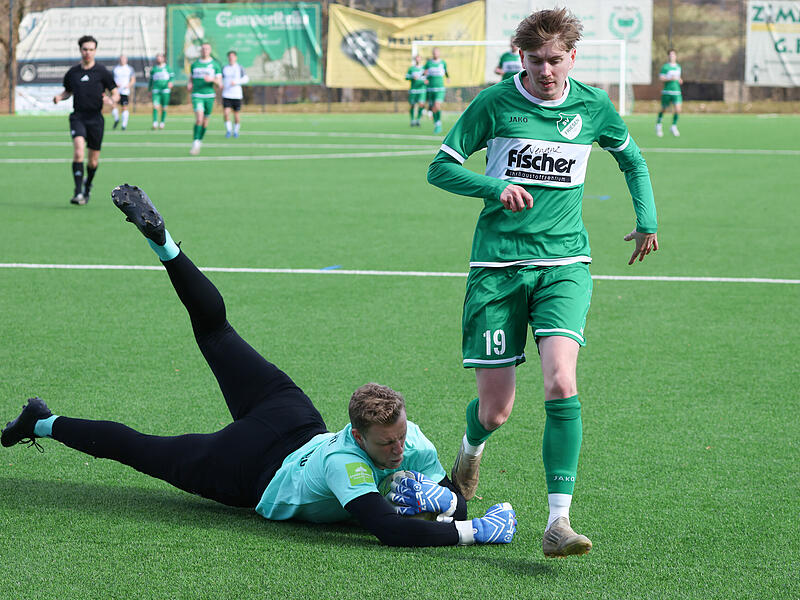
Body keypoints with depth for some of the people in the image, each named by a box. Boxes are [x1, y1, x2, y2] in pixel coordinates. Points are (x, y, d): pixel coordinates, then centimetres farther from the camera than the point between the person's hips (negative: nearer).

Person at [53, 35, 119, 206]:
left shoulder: (102, 72, 0)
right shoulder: (72, 73, 7)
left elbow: (115, 94, 4)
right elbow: (68, 91, 24)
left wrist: (111, 100, -19)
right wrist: (59, 97, 1)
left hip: (96, 118, 0)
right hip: (78, 117, 0)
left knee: (93, 161, 6)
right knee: (78, 148, -24)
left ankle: (88, 185, 38)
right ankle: (78, 192, -26)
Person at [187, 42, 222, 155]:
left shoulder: (215, 65, 2)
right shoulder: (194, 64, 7)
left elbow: (220, 84, -1)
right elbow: (191, 79, 19)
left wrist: (212, 79, -22)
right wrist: (189, 85, -5)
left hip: (209, 96, 1)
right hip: (197, 96, -1)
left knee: (205, 121, 9)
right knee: (199, 118, -20)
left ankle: (200, 141, 31)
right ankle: (195, 144, -20)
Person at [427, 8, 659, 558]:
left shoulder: (593, 106, 5)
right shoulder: (496, 103, -3)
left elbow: (632, 159, 24)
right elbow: (441, 167, 0)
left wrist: (647, 219, 15)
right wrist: (497, 188, -16)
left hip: (563, 264, 1)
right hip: (497, 265, -1)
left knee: (561, 383, -23)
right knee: (495, 411, 0)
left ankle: (559, 522, -22)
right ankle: (471, 449, 39)